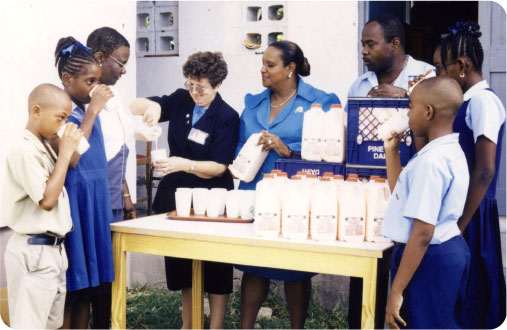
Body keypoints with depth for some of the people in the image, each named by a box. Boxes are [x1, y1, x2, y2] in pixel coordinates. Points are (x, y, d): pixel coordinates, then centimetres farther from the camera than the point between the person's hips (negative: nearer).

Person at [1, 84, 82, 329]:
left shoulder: (45, 148, 11)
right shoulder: (25, 151, -17)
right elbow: (47, 199, -23)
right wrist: (65, 152, -18)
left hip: (53, 249, 10)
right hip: (34, 252, -10)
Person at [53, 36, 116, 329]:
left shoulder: (90, 109, 12)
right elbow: (70, 157, -23)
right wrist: (92, 111, -18)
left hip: (96, 203, 7)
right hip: (73, 203, -7)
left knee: (87, 284, 12)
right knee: (68, 289, -2)